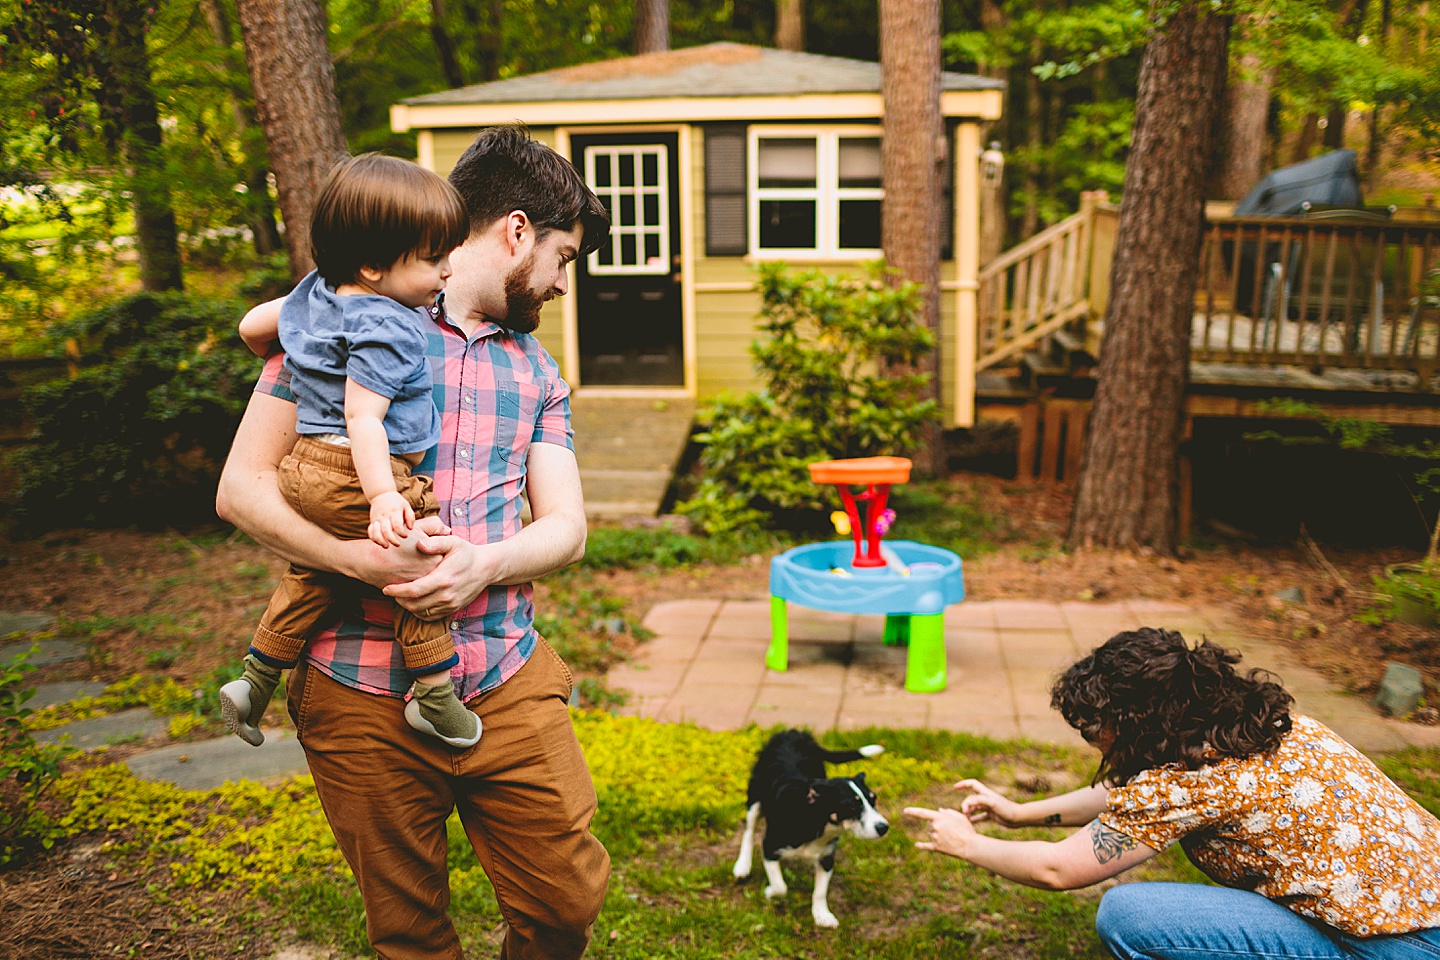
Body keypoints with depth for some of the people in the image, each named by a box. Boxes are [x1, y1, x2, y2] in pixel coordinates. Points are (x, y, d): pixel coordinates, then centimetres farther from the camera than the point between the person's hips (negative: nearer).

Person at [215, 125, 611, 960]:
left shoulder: (538, 371, 14)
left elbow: (567, 527, 6)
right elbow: (243, 487, -6)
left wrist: (486, 562, -16)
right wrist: (368, 560, -23)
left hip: (509, 680, 4)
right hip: (363, 693, -3)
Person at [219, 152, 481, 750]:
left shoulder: (315, 292, 12)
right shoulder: (385, 329, -18)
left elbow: (252, 327, 26)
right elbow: (363, 417, -25)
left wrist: (285, 365, 45)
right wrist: (382, 496, -29)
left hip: (304, 465, 10)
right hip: (354, 474, -10)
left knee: (310, 577, 24)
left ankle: (254, 680, 34)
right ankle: (434, 696, 4)